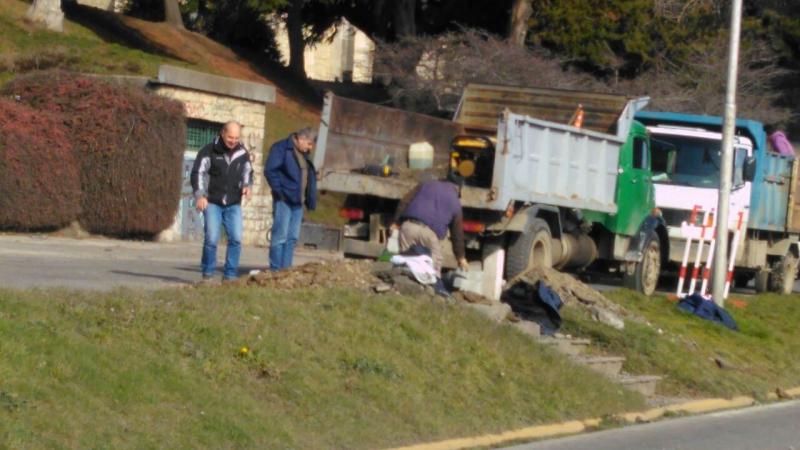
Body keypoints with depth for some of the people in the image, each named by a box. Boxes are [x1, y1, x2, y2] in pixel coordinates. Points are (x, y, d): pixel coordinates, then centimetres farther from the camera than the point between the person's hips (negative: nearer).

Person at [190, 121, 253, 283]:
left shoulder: (243, 154, 6)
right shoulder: (209, 151, -5)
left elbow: (247, 173, 19)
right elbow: (198, 173, -8)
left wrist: (247, 186, -3)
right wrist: (200, 195, -20)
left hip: (233, 204, 3)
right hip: (212, 203, -3)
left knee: (236, 239, -6)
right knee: (211, 239, -10)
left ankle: (230, 274, 3)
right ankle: (207, 273, 4)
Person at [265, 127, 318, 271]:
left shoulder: (304, 154, 17)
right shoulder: (281, 148, -7)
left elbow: (309, 176, 21)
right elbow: (270, 170, -13)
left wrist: (311, 199, 10)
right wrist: (279, 191, -15)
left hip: (297, 201, 8)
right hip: (284, 200, -8)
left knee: (292, 238, 8)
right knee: (280, 236, -6)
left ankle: (286, 269, 12)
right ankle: (276, 270, -4)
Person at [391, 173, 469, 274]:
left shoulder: (427, 184, 24)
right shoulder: (455, 202, 20)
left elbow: (404, 201, 14)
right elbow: (457, 232, 22)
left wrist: (396, 222, 16)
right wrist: (461, 257, 30)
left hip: (409, 226, 1)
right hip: (431, 232, -1)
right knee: (434, 268, 9)